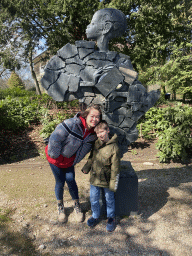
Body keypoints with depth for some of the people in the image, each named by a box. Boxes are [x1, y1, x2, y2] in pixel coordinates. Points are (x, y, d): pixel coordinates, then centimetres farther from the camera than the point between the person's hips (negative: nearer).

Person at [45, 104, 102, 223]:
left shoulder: (94, 133, -11)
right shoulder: (72, 124, -32)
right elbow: (55, 138, -27)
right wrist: (55, 155, -18)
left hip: (69, 161, 4)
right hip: (56, 159, -4)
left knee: (71, 181, 7)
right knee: (60, 183, 9)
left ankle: (77, 206, 32)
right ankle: (60, 207, 35)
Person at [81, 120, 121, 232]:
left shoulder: (114, 148, -21)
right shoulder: (96, 143, -4)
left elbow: (115, 168, -17)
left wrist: (113, 183, -15)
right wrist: (86, 168, 15)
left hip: (107, 180, -4)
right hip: (94, 178, 5)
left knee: (109, 199, 17)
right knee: (94, 199, 17)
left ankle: (111, 218, 41)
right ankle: (95, 216, 42)